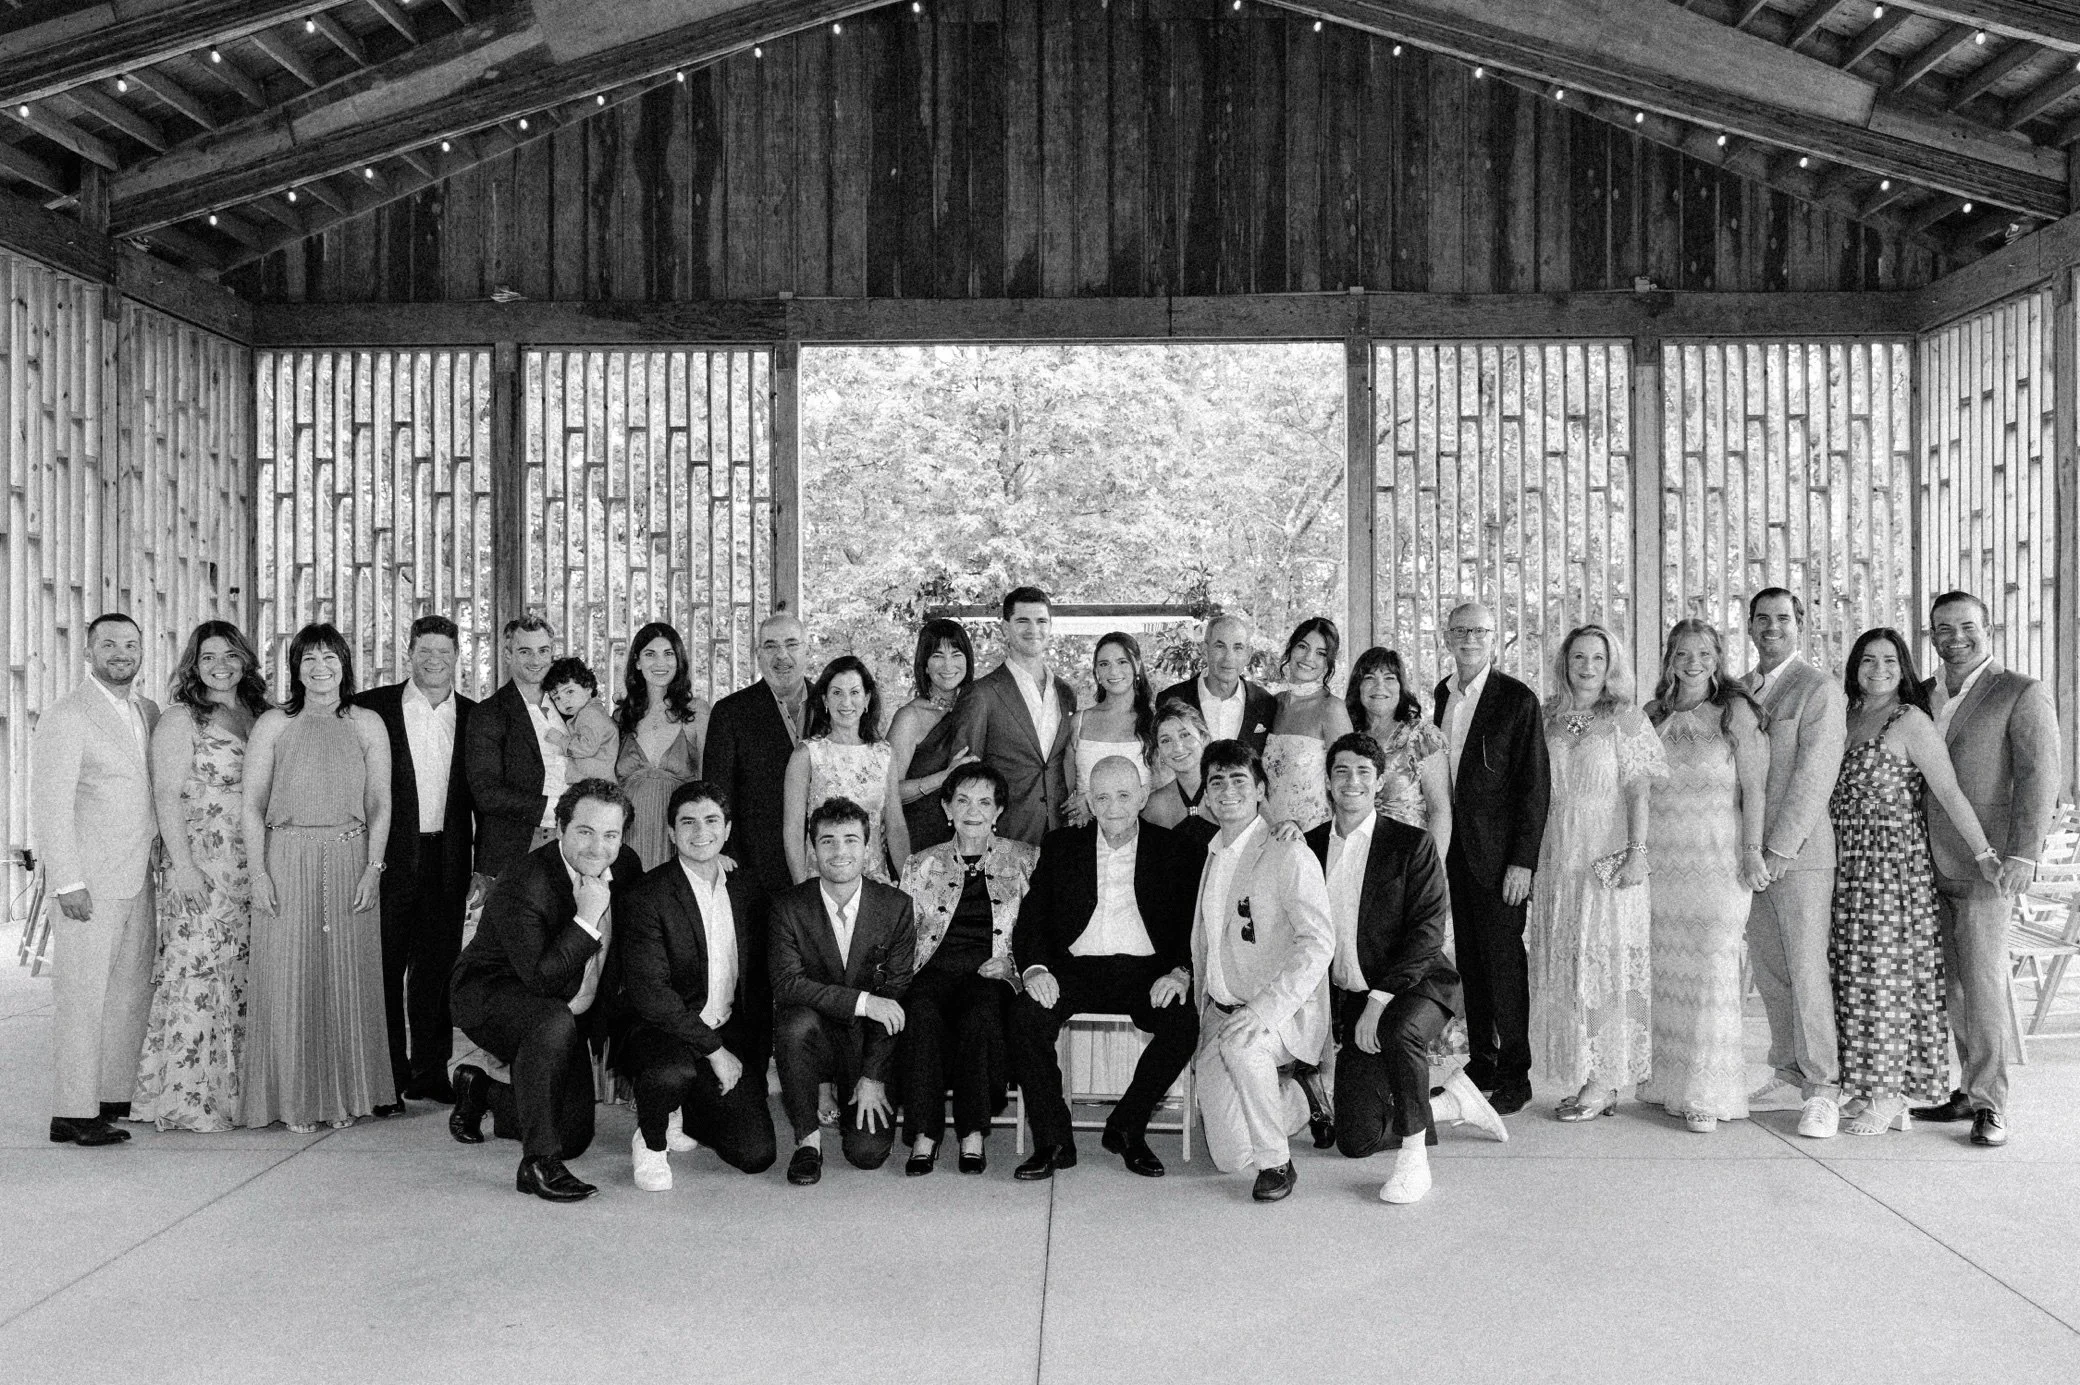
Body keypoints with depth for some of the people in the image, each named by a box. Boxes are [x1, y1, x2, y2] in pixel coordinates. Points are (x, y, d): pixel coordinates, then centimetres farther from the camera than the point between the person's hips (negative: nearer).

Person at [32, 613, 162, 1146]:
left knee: (132, 994, 11)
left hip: (139, 879, 7)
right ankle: (73, 1114, 2)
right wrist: (67, 882, -17)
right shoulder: (64, 717, -8)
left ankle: (116, 1097, 21)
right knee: (82, 997, -3)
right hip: (88, 884, -7)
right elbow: (49, 806, -12)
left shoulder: (149, 713, 13)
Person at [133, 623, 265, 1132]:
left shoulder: (258, 717, 14)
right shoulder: (180, 719, -3)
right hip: (200, 868, -6)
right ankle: (185, 1099, 2)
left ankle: (230, 1091, 14)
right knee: (196, 973, -6)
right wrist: (183, 865, -16)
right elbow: (166, 797, -8)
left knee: (241, 979, 7)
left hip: (249, 869, 6)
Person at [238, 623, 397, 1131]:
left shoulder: (367, 724, 8)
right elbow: (252, 805, 2)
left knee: (348, 978, 4)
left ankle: (345, 1094, 14)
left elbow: (380, 805, 6)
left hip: (351, 862, 1)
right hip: (287, 863, -1)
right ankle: (293, 1099, 9)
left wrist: (373, 867, -4)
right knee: (289, 980, 0)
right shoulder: (273, 725, 5)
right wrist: (259, 872, -6)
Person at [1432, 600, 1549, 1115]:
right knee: (1469, 957, 10)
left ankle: (1515, 1074, 7)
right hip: (1450, 847, 5)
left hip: (1497, 852, -5)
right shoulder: (1437, 697, 10)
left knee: (1504, 959, -2)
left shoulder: (1518, 700, -6)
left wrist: (1522, 860, -13)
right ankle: (1480, 1061, 20)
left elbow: (1535, 785, -9)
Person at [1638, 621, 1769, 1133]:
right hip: (1660, 860, 4)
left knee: (1712, 974, -4)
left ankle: (1708, 1096, 2)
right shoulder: (1653, 716, 10)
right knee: (1667, 974, 6)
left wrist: (1752, 850, -10)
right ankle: (1671, 1083, 15)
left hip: (1718, 860, -4)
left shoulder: (1736, 712, -1)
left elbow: (1754, 787, -4)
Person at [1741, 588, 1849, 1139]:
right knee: (1768, 970, 9)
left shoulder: (1819, 691, -6)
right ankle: (1789, 1075, 18)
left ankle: (1823, 1088, 0)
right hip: (1753, 852, 7)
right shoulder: (1740, 690, 15)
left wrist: (1781, 847, -16)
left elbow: (1814, 776, -12)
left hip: (1799, 851, -7)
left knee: (1807, 969, -7)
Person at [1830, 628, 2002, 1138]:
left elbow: (1950, 794, -10)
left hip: (1895, 862, -6)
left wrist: (1983, 854, -14)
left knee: (1887, 972, -3)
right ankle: (1863, 1086, 15)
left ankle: (1891, 1096, 5)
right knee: (1854, 974, 7)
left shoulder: (1912, 722, -6)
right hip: (1847, 867, 6)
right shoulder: (1848, 719, 13)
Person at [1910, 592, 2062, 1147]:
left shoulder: (2022, 694, -5)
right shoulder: (1922, 696, 13)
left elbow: (2040, 774, -12)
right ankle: (1970, 1090, 20)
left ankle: (1989, 1103, 2)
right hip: (1931, 866, 6)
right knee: (1953, 983, 10)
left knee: (1982, 982, -6)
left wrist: (2024, 853, -20)